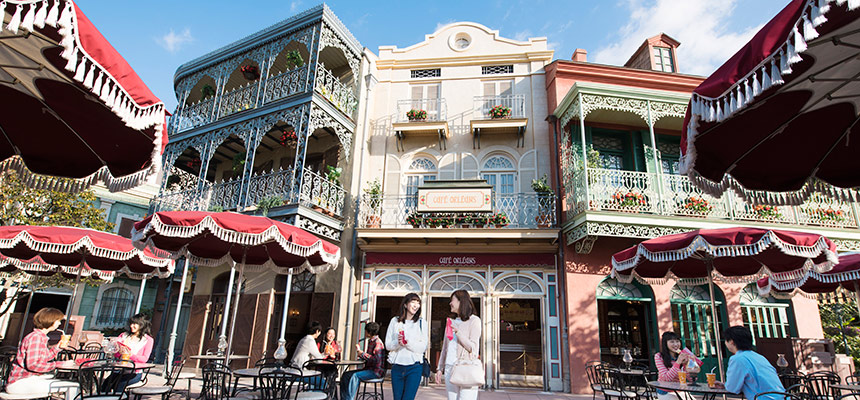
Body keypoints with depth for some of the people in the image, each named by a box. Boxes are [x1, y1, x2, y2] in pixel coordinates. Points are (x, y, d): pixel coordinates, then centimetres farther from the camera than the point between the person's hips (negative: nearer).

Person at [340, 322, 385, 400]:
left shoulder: (377, 342, -14)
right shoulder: (370, 341, 15)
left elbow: (376, 359, -25)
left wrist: (363, 354, -16)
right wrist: (359, 351, 10)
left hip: (376, 371, -10)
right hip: (369, 369, 10)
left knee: (355, 376, -29)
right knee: (346, 375, 0)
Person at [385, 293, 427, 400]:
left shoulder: (421, 323, 3)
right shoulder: (395, 321, 7)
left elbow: (423, 347, -2)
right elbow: (388, 345, 4)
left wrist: (408, 343, -19)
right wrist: (397, 342, -17)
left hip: (414, 367, -2)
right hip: (397, 366, 2)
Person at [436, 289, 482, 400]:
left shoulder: (474, 320, -2)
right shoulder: (451, 321, 17)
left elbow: (473, 348, -9)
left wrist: (458, 332, -15)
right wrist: (440, 368, 17)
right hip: (449, 369, 6)